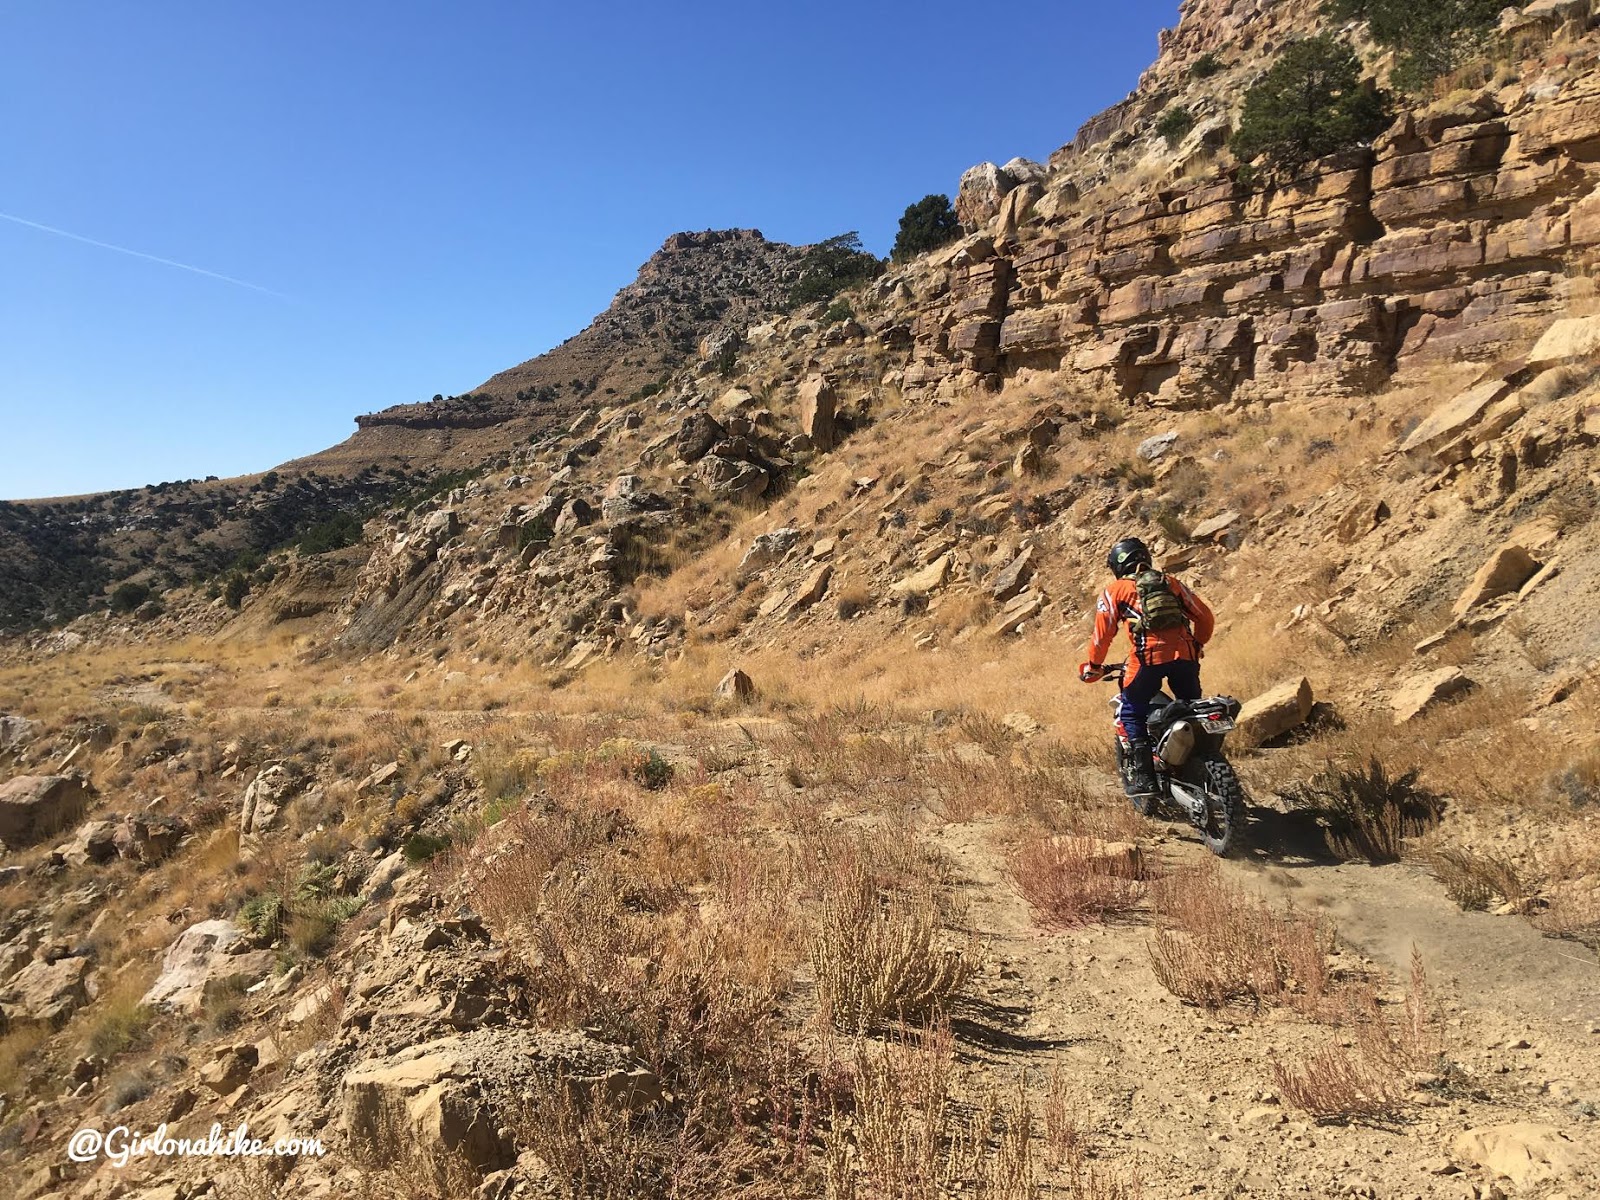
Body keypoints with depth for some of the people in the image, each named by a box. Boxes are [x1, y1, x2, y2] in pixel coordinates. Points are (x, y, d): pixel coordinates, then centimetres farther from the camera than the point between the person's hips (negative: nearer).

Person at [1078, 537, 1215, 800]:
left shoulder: (1115, 590, 11)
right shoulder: (1169, 581, 21)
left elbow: (1103, 633, 2)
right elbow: (1205, 616, 20)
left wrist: (1093, 667, 13)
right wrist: (1196, 646, 35)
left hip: (1148, 657, -4)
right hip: (1184, 655, 4)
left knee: (1131, 712, 11)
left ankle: (1144, 775, 3)